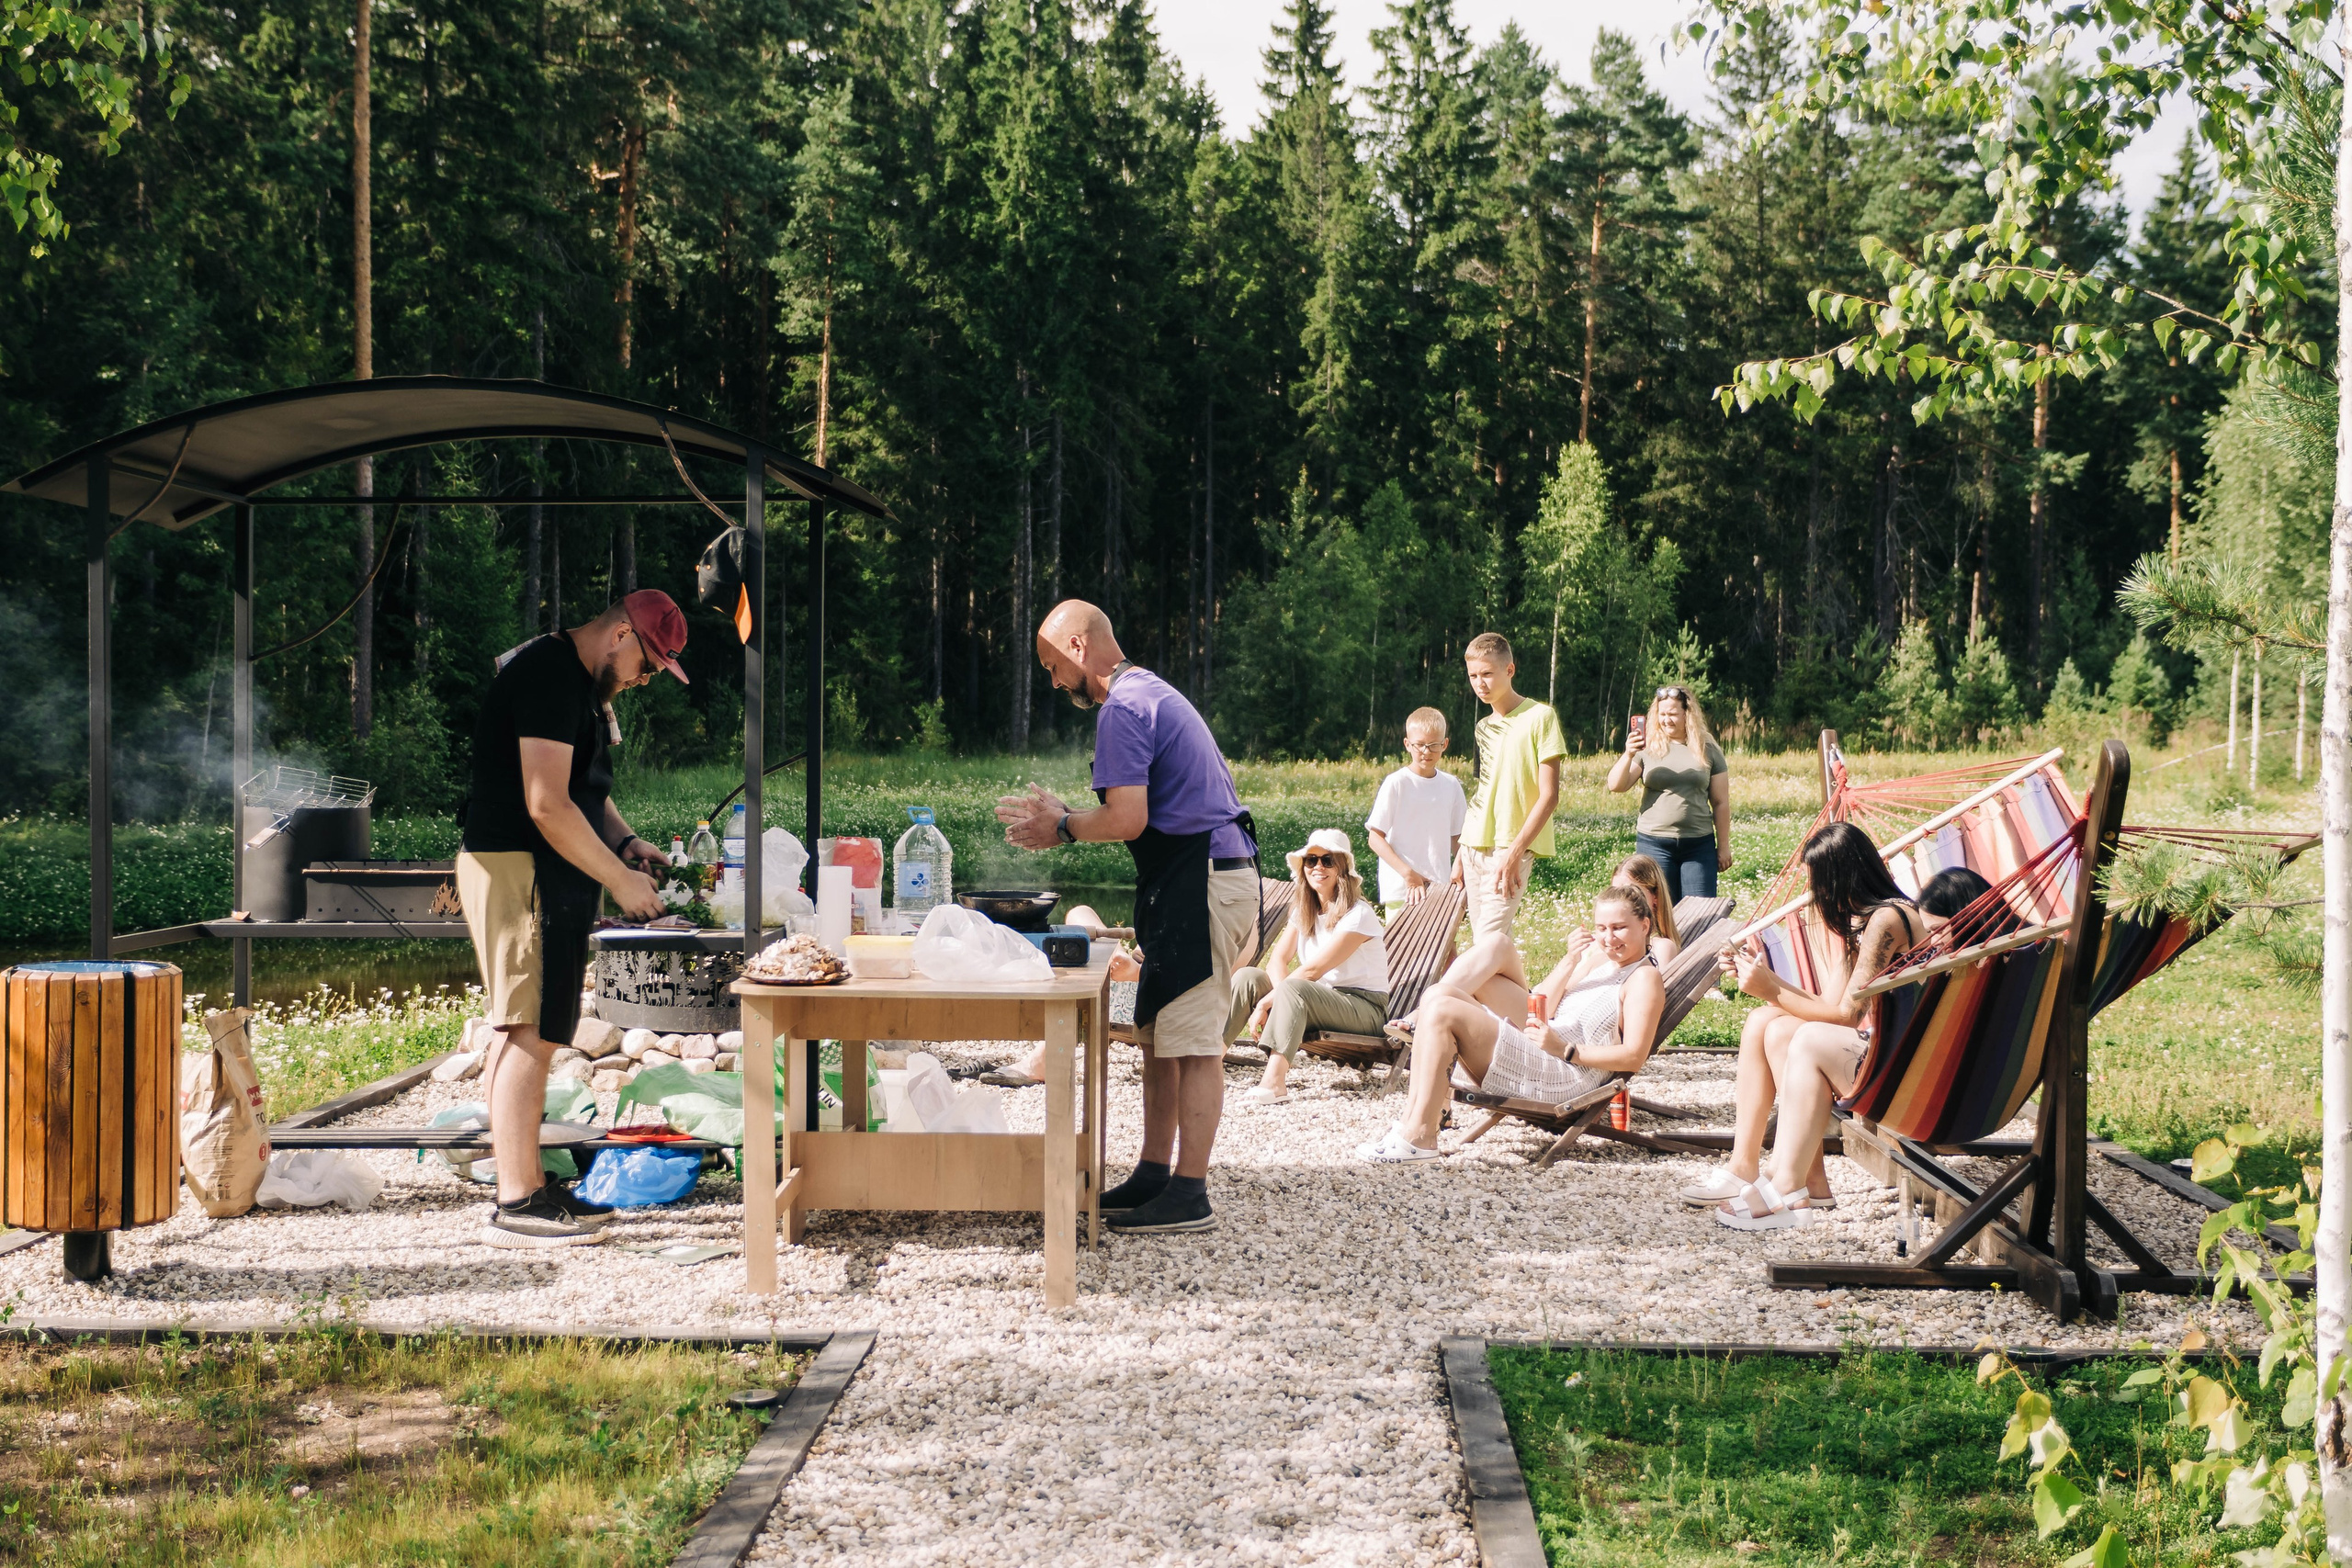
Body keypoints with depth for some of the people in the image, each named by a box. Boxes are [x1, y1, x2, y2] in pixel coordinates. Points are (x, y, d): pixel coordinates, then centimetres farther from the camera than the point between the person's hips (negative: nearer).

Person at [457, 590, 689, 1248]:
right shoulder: (548, 673, -16)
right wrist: (619, 878, -15)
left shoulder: (586, 686, 19)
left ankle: (529, 1186, 17)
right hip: (517, 869, -11)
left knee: (529, 1034, 12)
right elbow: (548, 806, -22)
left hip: (551, 876, 11)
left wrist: (624, 842, 10)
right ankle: (515, 1206, -11)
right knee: (528, 1032, -12)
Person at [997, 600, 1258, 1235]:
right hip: (1201, 878, 11)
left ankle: (1190, 1194, -4)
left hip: (1201, 884, -11)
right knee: (1161, 1033, 13)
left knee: (1192, 1040, -7)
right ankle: (1155, 1173, 18)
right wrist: (1062, 817, 17)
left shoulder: (1123, 708, -13)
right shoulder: (1153, 693, 20)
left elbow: (1128, 820, -21)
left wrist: (1064, 829, -4)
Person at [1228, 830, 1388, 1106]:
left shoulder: (1358, 915, -14)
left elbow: (1312, 970, -20)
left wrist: (1265, 1003, -21)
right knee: (1247, 977, -12)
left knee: (1294, 988, -36)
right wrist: (1283, 997, -23)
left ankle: (1274, 1081, -48)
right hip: (1317, 1000, 7)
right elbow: (1277, 960, -1)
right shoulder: (1304, 910, 11)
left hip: (1363, 1006, -7)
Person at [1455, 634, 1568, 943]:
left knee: (1490, 943, -17)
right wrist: (1461, 853, 14)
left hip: (1511, 848, -7)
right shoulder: (1484, 727, 15)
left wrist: (1514, 852, -17)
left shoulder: (1539, 717, -5)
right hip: (1475, 848, 7)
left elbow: (1548, 796, -10)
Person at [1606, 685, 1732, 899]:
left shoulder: (1708, 751, 5)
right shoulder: (1647, 748, 3)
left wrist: (1723, 847, 5)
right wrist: (1628, 755, -19)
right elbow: (1615, 787, -4)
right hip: (1654, 843, 0)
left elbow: (1721, 803, 8)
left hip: (1698, 844, 0)